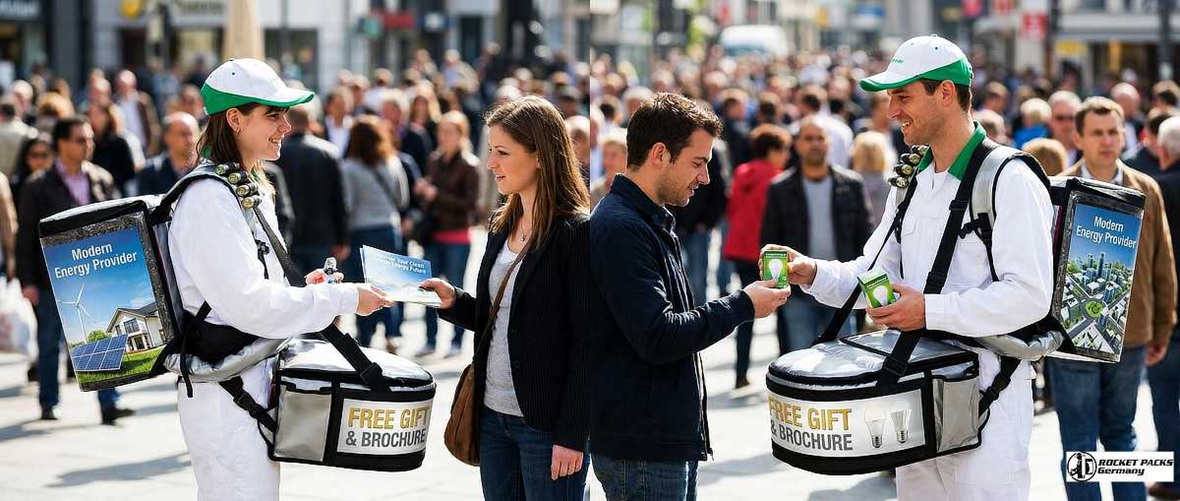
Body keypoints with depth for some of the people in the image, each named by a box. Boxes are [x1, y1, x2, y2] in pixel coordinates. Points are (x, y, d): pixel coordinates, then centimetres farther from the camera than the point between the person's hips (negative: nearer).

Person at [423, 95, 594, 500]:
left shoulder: (577, 233, -12)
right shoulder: (503, 227, 12)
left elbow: (585, 345, -14)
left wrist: (572, 435, -17)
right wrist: (453, 301, -1)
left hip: (547, 424, -8)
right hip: (494, 415, 8)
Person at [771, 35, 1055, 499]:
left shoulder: (1010, 182, -13)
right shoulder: (911, 184, 15)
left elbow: (1030, 295, -21)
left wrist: (930, 310, -23)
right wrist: (815, 273, -3)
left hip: (984, 388, -8)